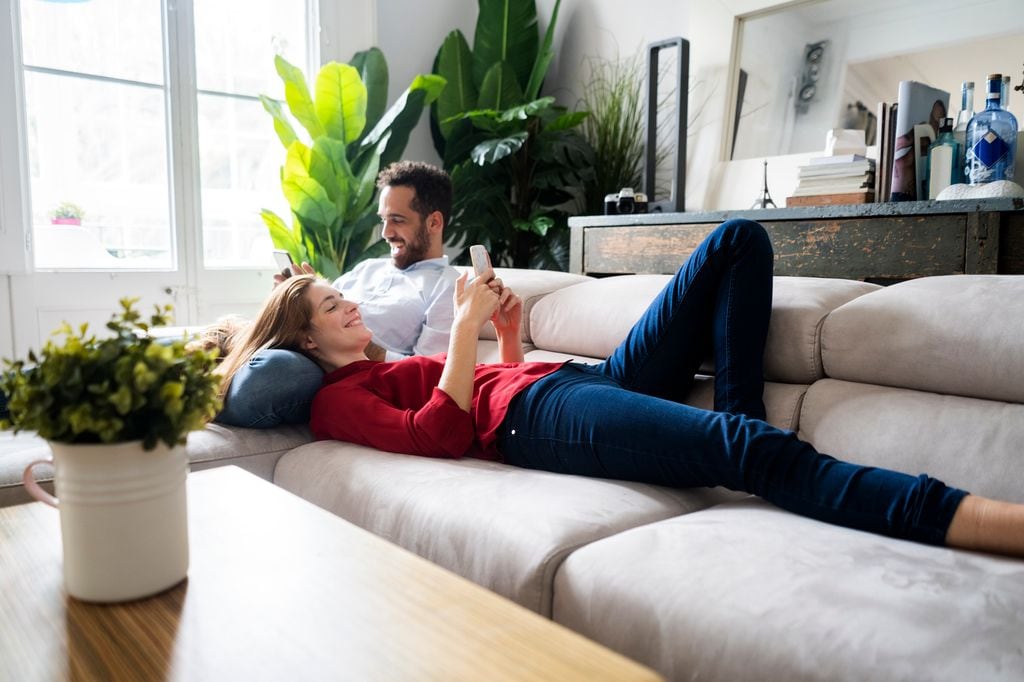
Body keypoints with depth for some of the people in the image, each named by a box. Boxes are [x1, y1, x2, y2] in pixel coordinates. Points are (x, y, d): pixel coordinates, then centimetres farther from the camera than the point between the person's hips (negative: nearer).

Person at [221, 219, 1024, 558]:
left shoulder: (392, 364, 34)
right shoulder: (337, 399, 9)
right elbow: (436, 434, -11)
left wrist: (509, 329, 16)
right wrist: (466, 329, -9)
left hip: (582, 378, 9)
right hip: (534, 415, -9)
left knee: (740, 239, 3)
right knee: (745, 450, -37)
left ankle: (743, 418, -9)